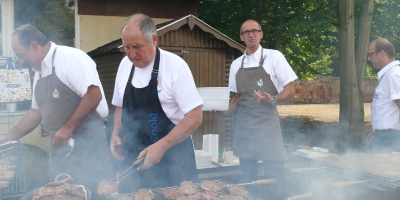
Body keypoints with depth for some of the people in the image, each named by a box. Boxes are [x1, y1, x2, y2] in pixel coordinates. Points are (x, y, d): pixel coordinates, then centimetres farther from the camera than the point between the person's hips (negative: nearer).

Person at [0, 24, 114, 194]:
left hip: (87, 146, -8)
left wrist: (68, 128, -19)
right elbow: (36, 111, 23)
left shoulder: (70, 58, -12)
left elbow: (94, 95, -22)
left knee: (92, 193, -4)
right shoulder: (39, 72, 15)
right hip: (60, 150, 9)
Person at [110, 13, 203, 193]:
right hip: (133, 157, 5)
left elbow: (195, 117, -16)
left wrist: (161, 146, -23)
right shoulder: (125, 64, 3)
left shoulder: (174, 66, -15)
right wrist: (116, 134, -1)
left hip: (172, 159, -5)